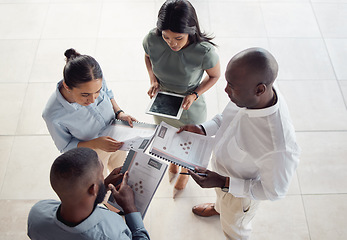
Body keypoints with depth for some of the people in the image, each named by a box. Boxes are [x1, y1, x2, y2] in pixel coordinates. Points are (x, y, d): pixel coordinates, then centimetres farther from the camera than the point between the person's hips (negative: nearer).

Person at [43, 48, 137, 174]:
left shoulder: (96, 80, -30)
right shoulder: (53, 115, -40)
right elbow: (66, 147, -21)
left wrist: (119, 113, -20)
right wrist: (96, 143, -36)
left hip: (115, 138, 4)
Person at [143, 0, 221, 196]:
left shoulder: (204, 51, -35)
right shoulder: (152, 40, -26)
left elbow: (215, 76, -13)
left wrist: (194, 95, -27)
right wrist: (153, 80, -17)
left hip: (190, 109, -3)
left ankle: (185, 173, 63)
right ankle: (173, 162, 71)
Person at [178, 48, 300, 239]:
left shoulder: (278, 148, -48)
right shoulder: (249, 92, -27)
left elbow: (274, 191, -28)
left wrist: (224, 183, -30)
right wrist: (203, 129, -16)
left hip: (242, 192, -6)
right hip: (221, 162, 6)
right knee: (219, 191, 40)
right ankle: (219, 208, 75)